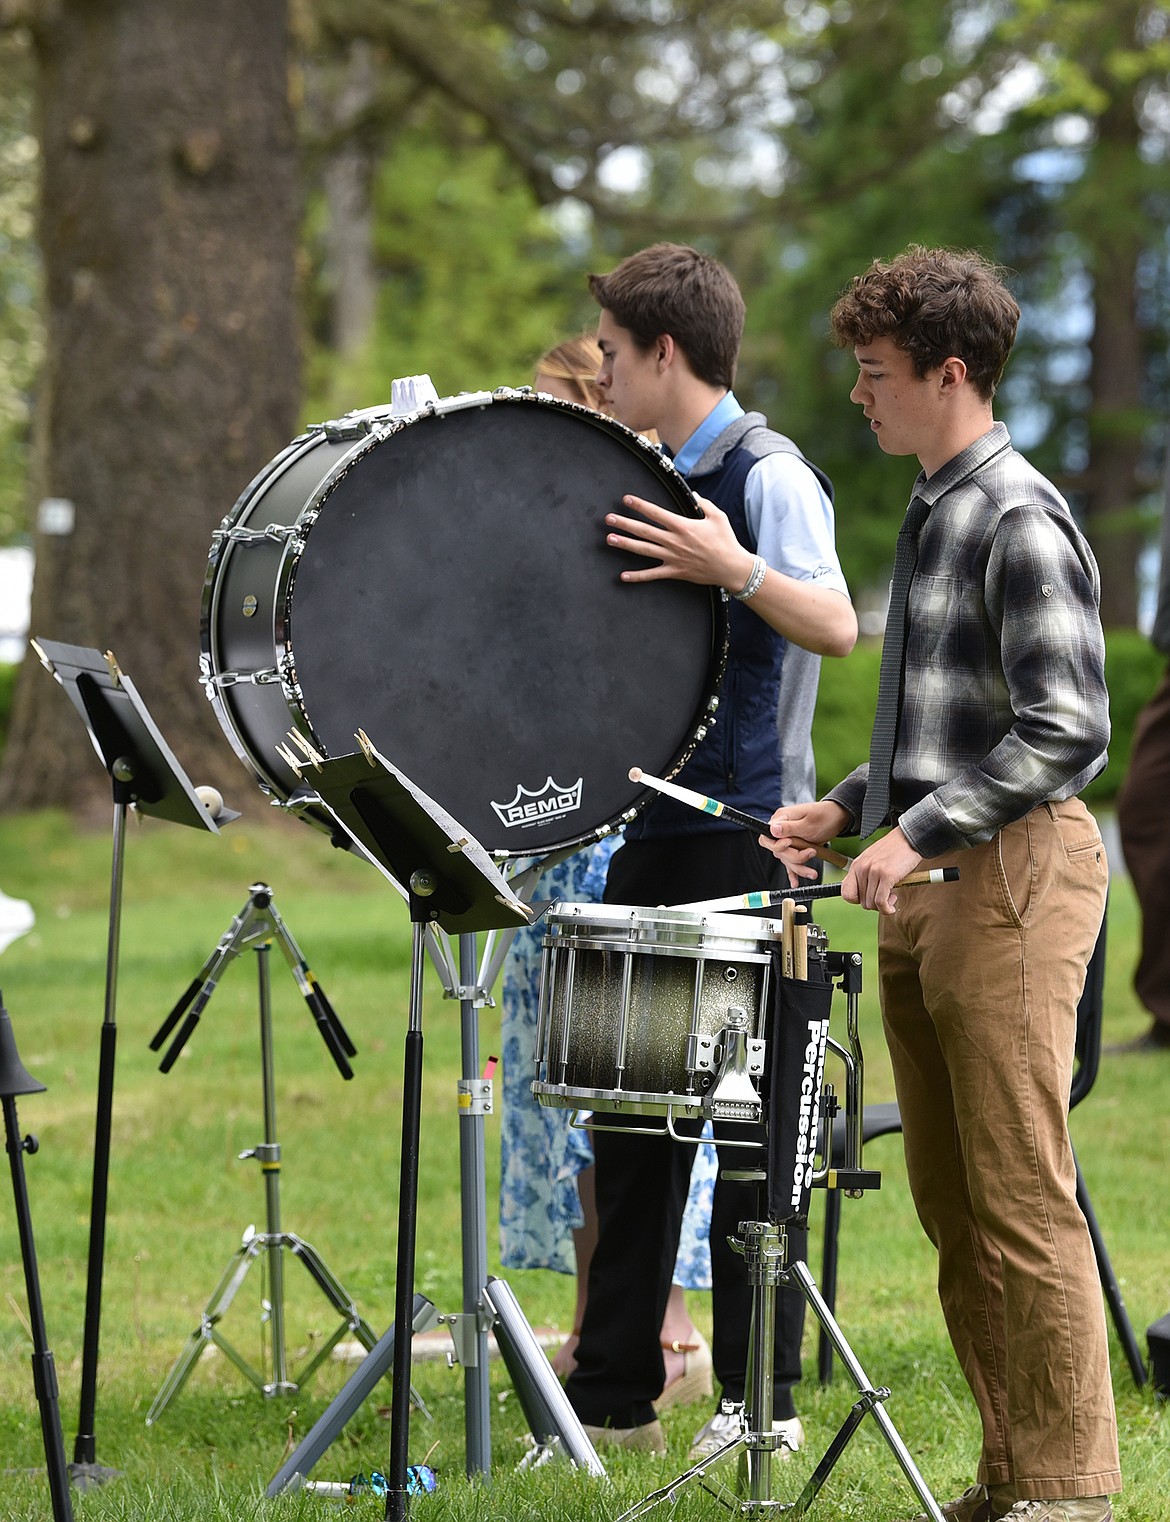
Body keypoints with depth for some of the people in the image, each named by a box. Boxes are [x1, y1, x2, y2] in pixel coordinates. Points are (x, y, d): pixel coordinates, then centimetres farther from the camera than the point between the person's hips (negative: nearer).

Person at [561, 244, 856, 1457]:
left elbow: (837, 625, -23)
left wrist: (734, 570, -38)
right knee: (631, 1107, 9)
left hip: (745, 835, -9)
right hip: (657, 825, 9)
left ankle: (761, 1396, 4)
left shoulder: (769, 474, -10)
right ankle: (612, 1394, 15)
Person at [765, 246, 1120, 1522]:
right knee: (950, 1204, 10)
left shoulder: (1021, 522, -12)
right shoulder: (934, 516, 19)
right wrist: (847, 808, 16)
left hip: (1013, 875, -10)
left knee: (1022, 1202, -8)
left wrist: (917, 831, -21)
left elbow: (1066, 730, -19)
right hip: (928, 890, 10)